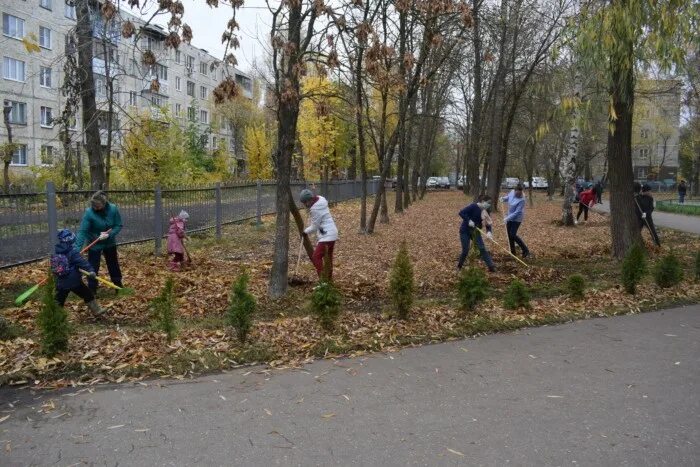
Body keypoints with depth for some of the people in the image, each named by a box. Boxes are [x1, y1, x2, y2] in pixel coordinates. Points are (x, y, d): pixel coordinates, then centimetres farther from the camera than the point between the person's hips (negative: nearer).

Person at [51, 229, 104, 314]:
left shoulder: (55, 253, 5)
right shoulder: (72, 252, -16)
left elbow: (53, 267, 20)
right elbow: (82, 262, -29)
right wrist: (90, 270, -38)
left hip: (61, 283, 5)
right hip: (74, 282, -5)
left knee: (58, 301, 13)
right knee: (88, 295, 11)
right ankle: (96, 310, 19)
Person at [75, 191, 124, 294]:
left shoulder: (113, 209, -20)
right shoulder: (89, 212, -27)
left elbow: (118, 226, -11)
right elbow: (82, 231, -28)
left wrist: (109, 234, -29)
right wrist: (77, 248, -36)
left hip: (109, 242, 3)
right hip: (94, 244, -3)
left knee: (114, 265, 18)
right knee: (93, 268, 0)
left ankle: (118, 286, 37)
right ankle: (92, 291, 13)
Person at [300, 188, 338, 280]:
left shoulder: (315, 209, -21)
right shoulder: (320, 200, 8)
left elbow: (314, 226, -12)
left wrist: (305, 231, 4)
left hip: (327, 236, -10)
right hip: (331, 234, 10)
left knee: (316, 257, -11)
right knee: (328, 257, 17)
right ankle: (329, 279, 26)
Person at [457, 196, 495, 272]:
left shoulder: (485, 211, -2)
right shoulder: (473, 206, -21)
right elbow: (461, 213, -25)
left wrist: (489, 232, -24)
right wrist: (469, 221, -32)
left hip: (475, 231, 6)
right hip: (465, 231, -5)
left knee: (482, 248, -2)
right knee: (465, 250, -2)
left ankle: (491, 267, 0)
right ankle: (459, 265, 22)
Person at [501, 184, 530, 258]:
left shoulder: (522, 200, -25)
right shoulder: (512, 192, -6)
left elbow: (517, 212, -25)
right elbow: (508, 197, 18)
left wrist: (507, 218, -28)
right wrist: (504, 198, -4)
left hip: (516, 219, -7)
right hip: (510, 218, 7)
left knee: (513, 235, -13)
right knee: (509, 235, 9)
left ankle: (525, 250, -1)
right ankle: (513, 252, 21)